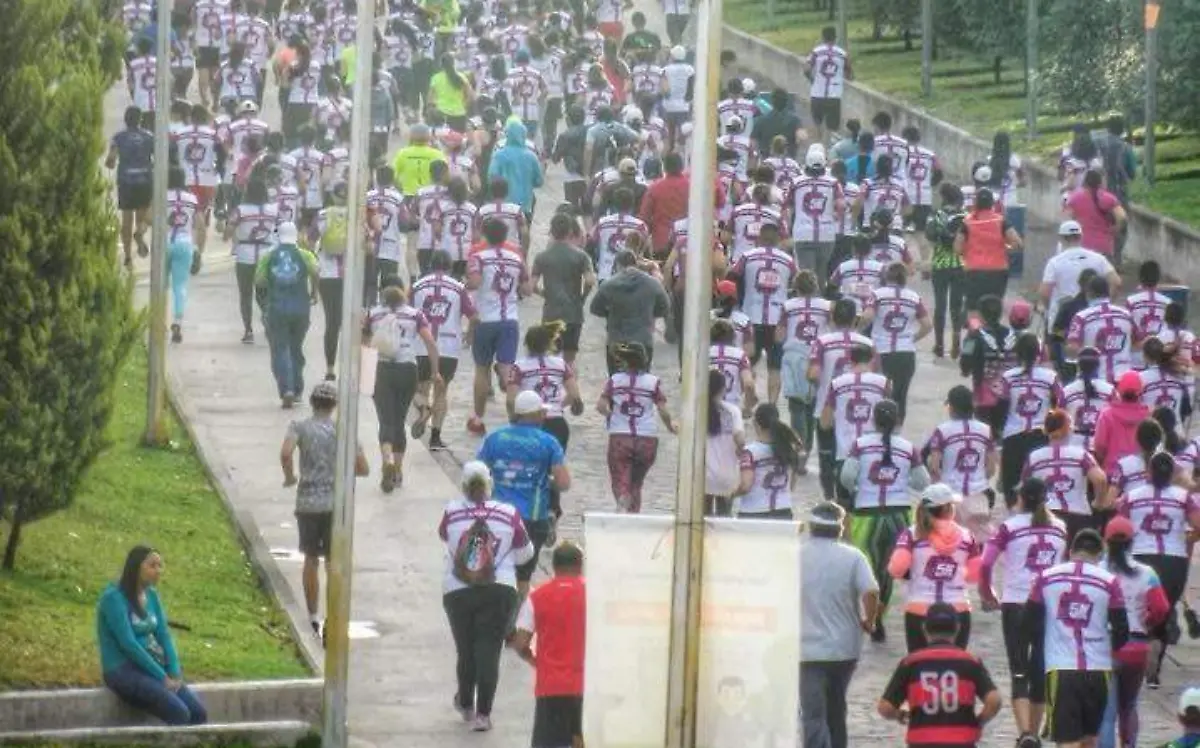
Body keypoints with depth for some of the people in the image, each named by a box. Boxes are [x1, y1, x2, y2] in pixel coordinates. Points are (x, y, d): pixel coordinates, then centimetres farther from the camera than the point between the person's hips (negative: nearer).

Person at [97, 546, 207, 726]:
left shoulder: (152, 595, 11)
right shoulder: (114, 598, -13)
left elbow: (164, 635, 9)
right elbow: (128, 643, -18)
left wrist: (175, 673, -7)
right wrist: (162, 677, -18)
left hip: (151, 666, 7)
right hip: (124, 671, -7)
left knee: (198, 713, -13)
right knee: (179, 713, -26)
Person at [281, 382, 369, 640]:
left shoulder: (299, 427, -1)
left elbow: (286, 454, -20)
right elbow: (363, 468, 0)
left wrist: (289, 477, -2)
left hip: (308, 502, 0)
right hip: (336, 503, 0)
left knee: (311, 560, 16)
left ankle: (313, 618, 23)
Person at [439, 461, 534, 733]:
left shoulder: (452, 512, -7)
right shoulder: (508, 514, -7)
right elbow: (524, 554, 4)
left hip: (457, 593, 1)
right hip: (499, 592, -1)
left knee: (465, 649, 16)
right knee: (489, 651, 1)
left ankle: (466, 705, 34)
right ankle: (483, 713, -5)